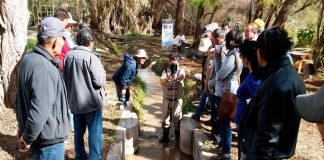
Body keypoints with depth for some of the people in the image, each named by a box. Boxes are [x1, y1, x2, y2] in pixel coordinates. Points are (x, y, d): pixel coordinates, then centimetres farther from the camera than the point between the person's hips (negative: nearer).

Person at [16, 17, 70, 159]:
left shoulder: (29, 58, 2)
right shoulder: (44, 69, -28)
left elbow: (21, 96, 12)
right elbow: (39, 112, -31)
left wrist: (22, 126, 19)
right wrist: (28, 138, -15)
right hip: (48, 140, -9)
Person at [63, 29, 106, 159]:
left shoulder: (68, 56, 1)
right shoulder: (91, 57, -19)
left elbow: (65, 79, 11)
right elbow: (99, 81, -19)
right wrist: (102, 72, -1)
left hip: (74, 102, 6)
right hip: (91, 102, -6)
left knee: (78, 132, 19)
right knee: (95, 133, 5)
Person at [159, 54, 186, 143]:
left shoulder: (181, 71, 1)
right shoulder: (165, 71, 6)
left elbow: (183, 76, -24)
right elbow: (161, 82, -9)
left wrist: (177, 78, -46)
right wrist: (166, 79, -31)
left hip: (177, 99, -2)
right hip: (167, 99, 2)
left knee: (177, 118, 7)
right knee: (166, 117, 8)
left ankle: (178, 136, 22)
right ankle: (165, 136, 19)